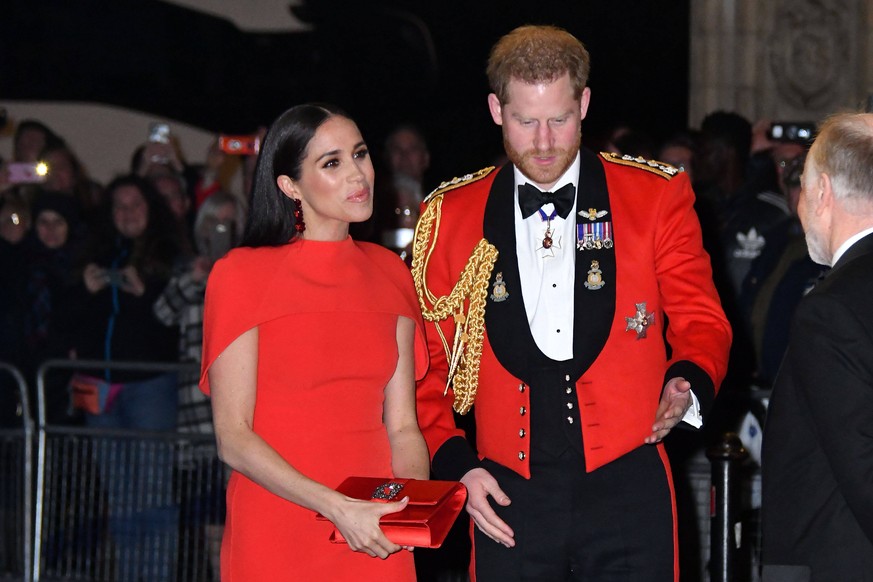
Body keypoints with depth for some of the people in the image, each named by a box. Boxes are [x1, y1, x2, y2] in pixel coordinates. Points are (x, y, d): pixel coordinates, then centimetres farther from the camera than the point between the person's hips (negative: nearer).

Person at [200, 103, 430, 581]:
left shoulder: (389, 274, 9)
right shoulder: (241, 275, -5)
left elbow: (401, 425, 10)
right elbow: (232, 438, -10)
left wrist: (416, 500, -10)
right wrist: (336, 507, -21)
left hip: (374, 538, 4)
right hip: (275, 536, -4)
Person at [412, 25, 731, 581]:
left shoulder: (657, 196, 5)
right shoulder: (450, 216, 8)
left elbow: (701, 324, 9)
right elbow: (429, 363, 11)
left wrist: (687, 385, -12)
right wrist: (457, 466, -2)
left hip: (626, 487, -1)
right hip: (509, 497, 1)